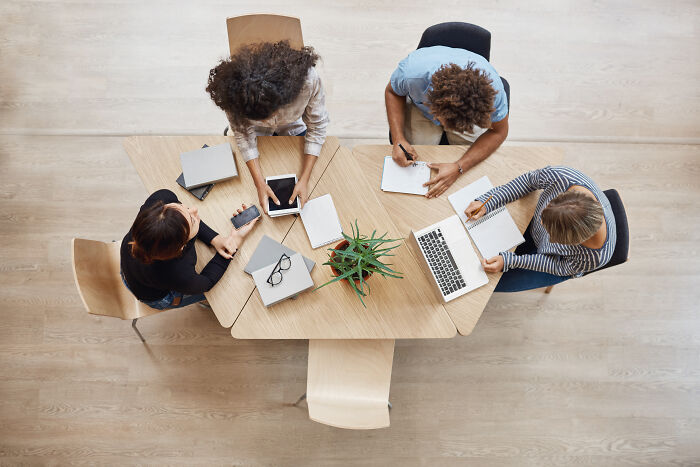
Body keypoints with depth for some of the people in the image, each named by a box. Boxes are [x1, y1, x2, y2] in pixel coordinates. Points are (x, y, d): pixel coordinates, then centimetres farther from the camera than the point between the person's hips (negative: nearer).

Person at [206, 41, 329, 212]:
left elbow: (317, 127, -27)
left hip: (294, 127, 0)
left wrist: (304, 179, -29)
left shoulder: (308, 79, -43)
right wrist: (260, 184, -28)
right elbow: (244, 136, -23)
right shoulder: (234, 90, -40)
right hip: (258, 133, 0)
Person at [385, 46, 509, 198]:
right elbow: (392, 92, -17)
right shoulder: (412, 71, -41)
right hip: (421, 108, 0)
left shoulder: (491, 87, -40)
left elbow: (498, 132, -22)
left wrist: (458, 168, -34)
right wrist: (398, 139, -31)